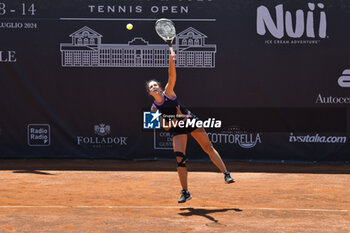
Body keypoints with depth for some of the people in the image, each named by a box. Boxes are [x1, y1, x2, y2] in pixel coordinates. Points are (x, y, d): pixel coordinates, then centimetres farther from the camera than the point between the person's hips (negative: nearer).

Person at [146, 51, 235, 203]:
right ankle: (185, 192, -1)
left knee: (208, 147, -5)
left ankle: (226, 174, 1)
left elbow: (172, 76, -22)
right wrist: (173, 122, -16)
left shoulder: (168, 92, -6)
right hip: (177, 129, 1)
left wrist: (171, 61, -37)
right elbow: (165, 127, 3)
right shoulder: (154, 108, -2)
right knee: (180, 159, -9)